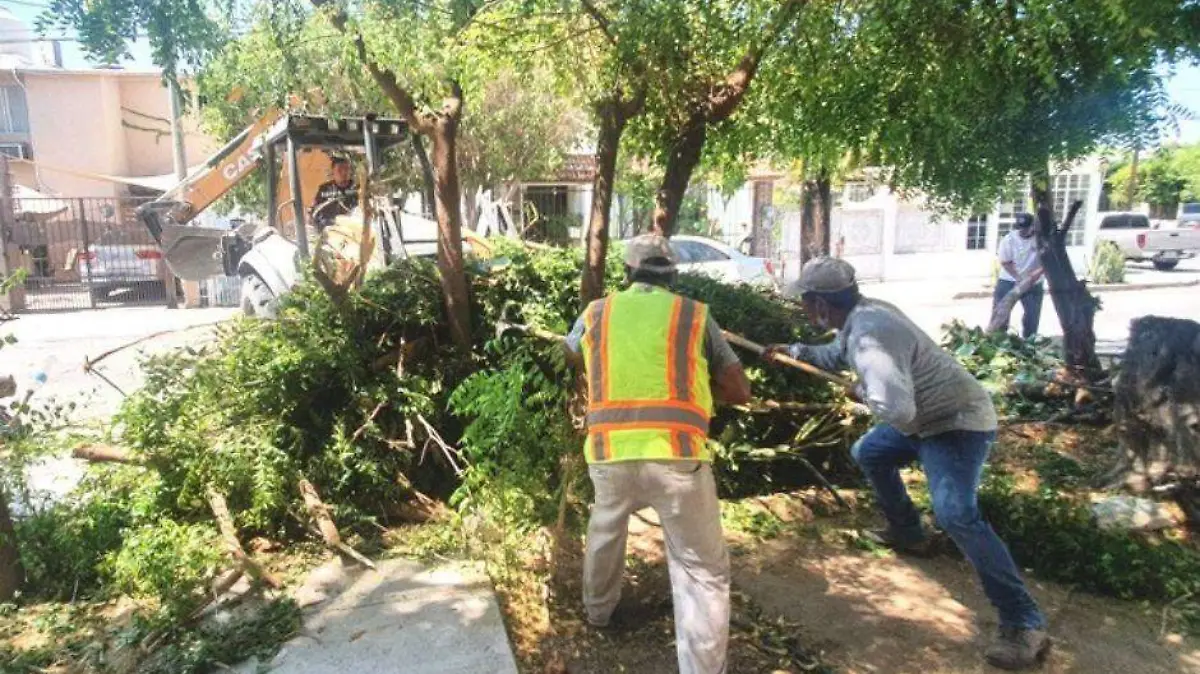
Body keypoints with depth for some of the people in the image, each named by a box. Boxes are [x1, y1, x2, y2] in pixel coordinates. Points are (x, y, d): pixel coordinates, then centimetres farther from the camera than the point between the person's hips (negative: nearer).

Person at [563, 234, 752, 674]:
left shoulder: (597, 313, 12)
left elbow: (571, 355, 35)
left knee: (605, 534, 32)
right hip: (677, 457, -3)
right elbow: (740, 392, 8)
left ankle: (598, 610, 52)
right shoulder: (694, 315, 7)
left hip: (610, 456, 3)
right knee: (703, 571, 9)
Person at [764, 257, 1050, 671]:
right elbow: (837, 355, 22)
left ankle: (1024, 624, -16)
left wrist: (863, 396, -24)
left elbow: (897, 409, -43)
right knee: (868, 453, 24)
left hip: (958, 423, -10)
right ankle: (907, 533, 38)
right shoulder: (863, 314, -1)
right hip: (928, 416, 11)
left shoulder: (868, 336, -33)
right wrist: (791, 351, 20)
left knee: (956, 515, -23)